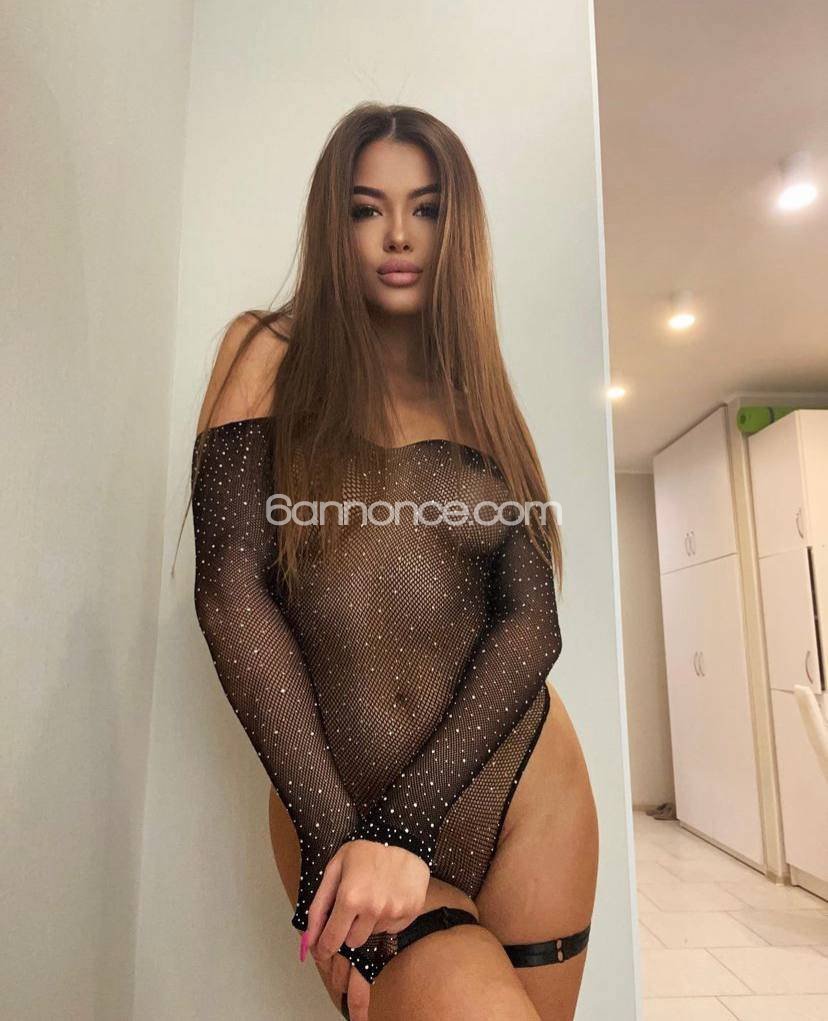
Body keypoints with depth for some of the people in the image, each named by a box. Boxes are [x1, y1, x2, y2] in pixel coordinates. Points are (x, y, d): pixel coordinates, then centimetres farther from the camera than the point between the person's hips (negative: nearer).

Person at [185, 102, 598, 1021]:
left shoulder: (479, 398, 7)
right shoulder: (271, 356, 2)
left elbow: (533, 621, -4)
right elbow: (231, 589, -9)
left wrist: (400, 827, -15)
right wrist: (332, 835, -14)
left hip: (523, 794, 3)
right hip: (330, 813, -2)